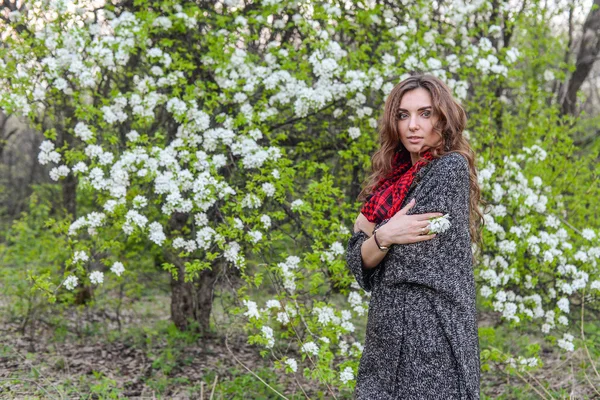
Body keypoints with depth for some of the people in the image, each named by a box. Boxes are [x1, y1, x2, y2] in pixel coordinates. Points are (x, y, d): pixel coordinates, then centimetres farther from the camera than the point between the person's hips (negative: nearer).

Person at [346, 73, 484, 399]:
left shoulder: (450, 169, -11)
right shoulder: (396, 178, 10)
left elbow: (412, 256, -19)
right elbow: (357, 261, 5)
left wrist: (368, 228, -2)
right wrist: (383, 236, -15)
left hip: (429, 332, -7)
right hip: (389, 333, 7)